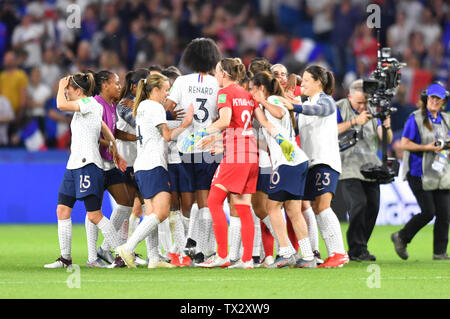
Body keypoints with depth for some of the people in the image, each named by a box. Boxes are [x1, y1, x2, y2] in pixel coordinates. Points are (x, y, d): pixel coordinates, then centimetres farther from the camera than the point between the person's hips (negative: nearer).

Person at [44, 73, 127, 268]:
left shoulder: (89, 103, -9)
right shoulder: (83, 109, 20)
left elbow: (62, 105, -22)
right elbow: (107, 132, 29)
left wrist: (61, 87, -5)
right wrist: (115, 153, 34)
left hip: (88, 165, -10)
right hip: (74, 165, 10)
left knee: (94, 215, -11)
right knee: (62, 210, 5)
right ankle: (65, 258, 9)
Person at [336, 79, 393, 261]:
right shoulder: (340, 108, -1)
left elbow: (386, 140, 7)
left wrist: (387, 128, -16)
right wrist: (355, 121, -23)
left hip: (370, 167, 6)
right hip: (348, 167, -5)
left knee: (373, 207, 2)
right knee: (358, 204, -18)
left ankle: (359, 249, 13)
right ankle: (357, 250, -12)